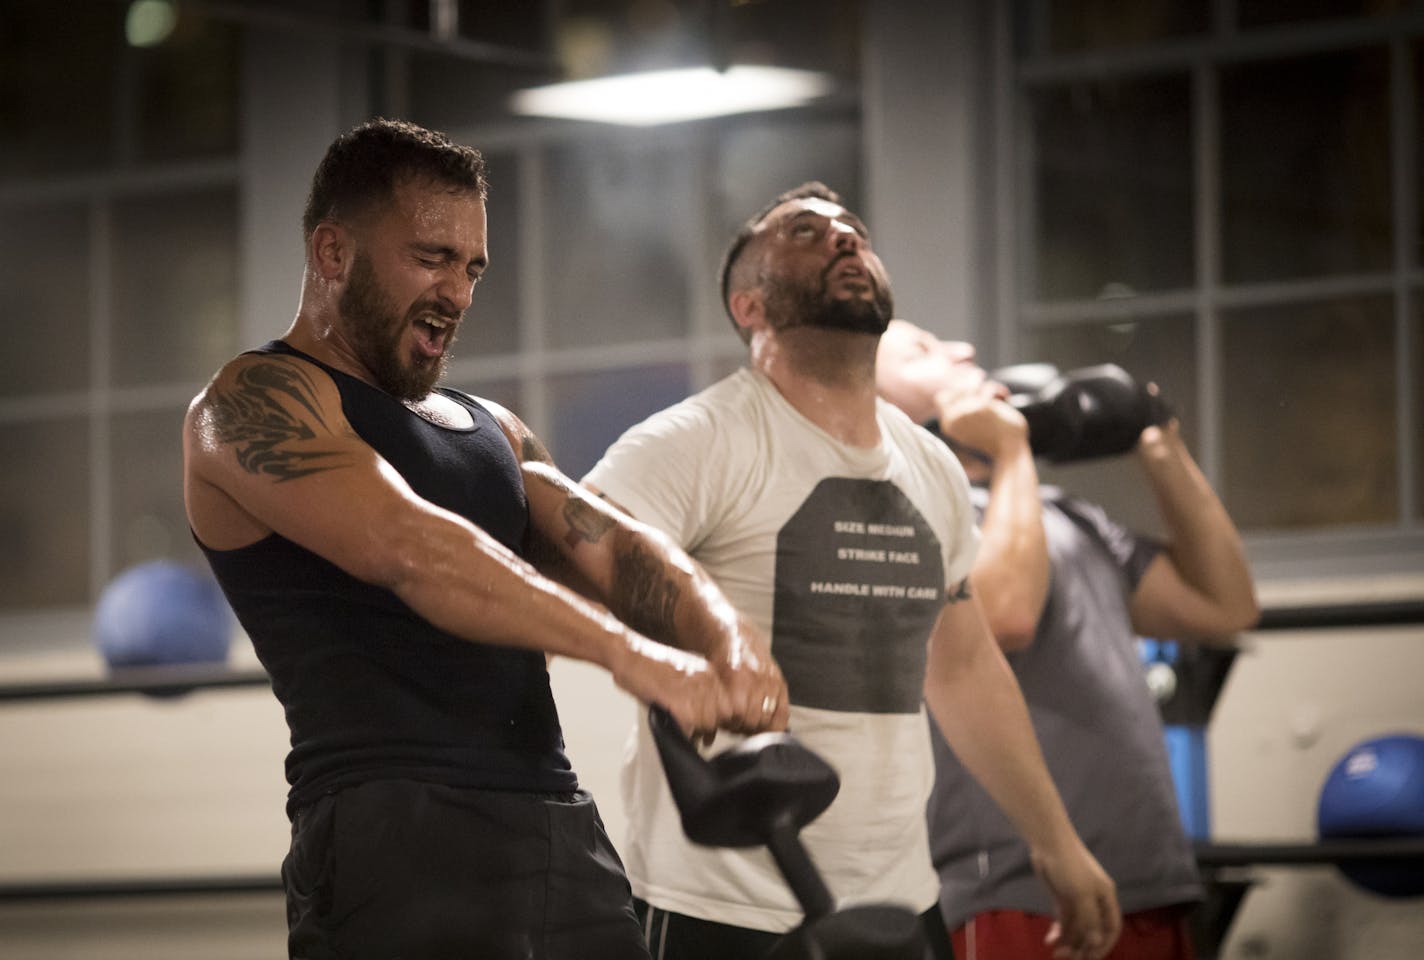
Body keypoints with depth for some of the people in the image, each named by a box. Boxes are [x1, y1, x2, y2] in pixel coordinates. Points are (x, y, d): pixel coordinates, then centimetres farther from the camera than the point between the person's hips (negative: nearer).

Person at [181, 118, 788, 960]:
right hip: (397, 837, -7)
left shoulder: (491, 431, 25)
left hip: (565, 832, 7)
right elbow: (410, 550, -17)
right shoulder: (255, 403, -1)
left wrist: (725, 636, -13)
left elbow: (608, 546, 10)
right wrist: (629, 654, -27)